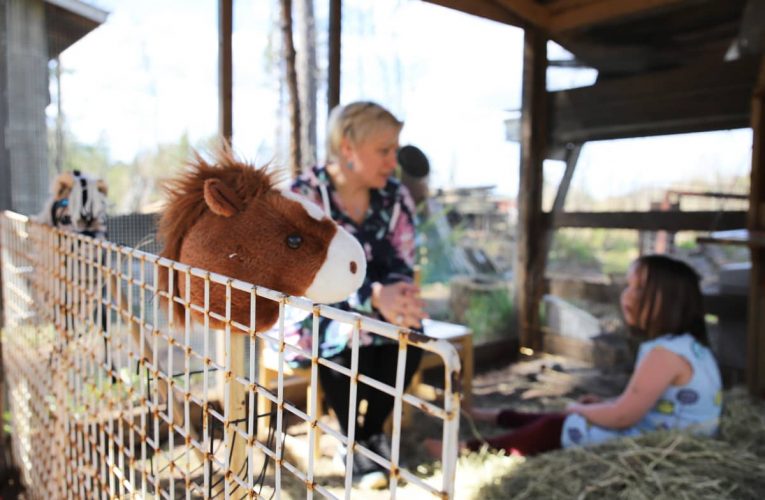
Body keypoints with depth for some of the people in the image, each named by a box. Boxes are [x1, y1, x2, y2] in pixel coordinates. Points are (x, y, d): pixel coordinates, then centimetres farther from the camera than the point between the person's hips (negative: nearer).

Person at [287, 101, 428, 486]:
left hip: (378, 309, 4)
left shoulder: (395, 196, -4)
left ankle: (369, 432, 0)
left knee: (410, 330, -27)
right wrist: (377, 296, -45)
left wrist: (398, 296, -32)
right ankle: (354, 439, -4)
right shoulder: (304, 196, -17)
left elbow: (401, 265, -6)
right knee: (341, 336, -34)